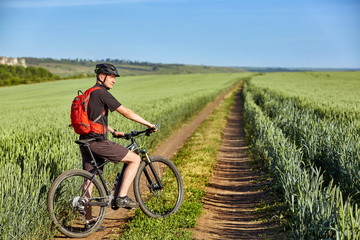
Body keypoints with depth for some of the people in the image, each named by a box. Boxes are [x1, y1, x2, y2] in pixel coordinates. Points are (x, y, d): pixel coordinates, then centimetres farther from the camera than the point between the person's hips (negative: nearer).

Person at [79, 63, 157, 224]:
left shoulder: (89, 94, 19)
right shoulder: (101, 93, -11)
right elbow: (126, 113, -12)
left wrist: (114, 132, 30)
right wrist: (149, 125, -5)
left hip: (86, 142, 10)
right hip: (98, 142, -10)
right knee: (135, 159, -1)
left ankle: (88, 220, 19)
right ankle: (122, 197, -2)